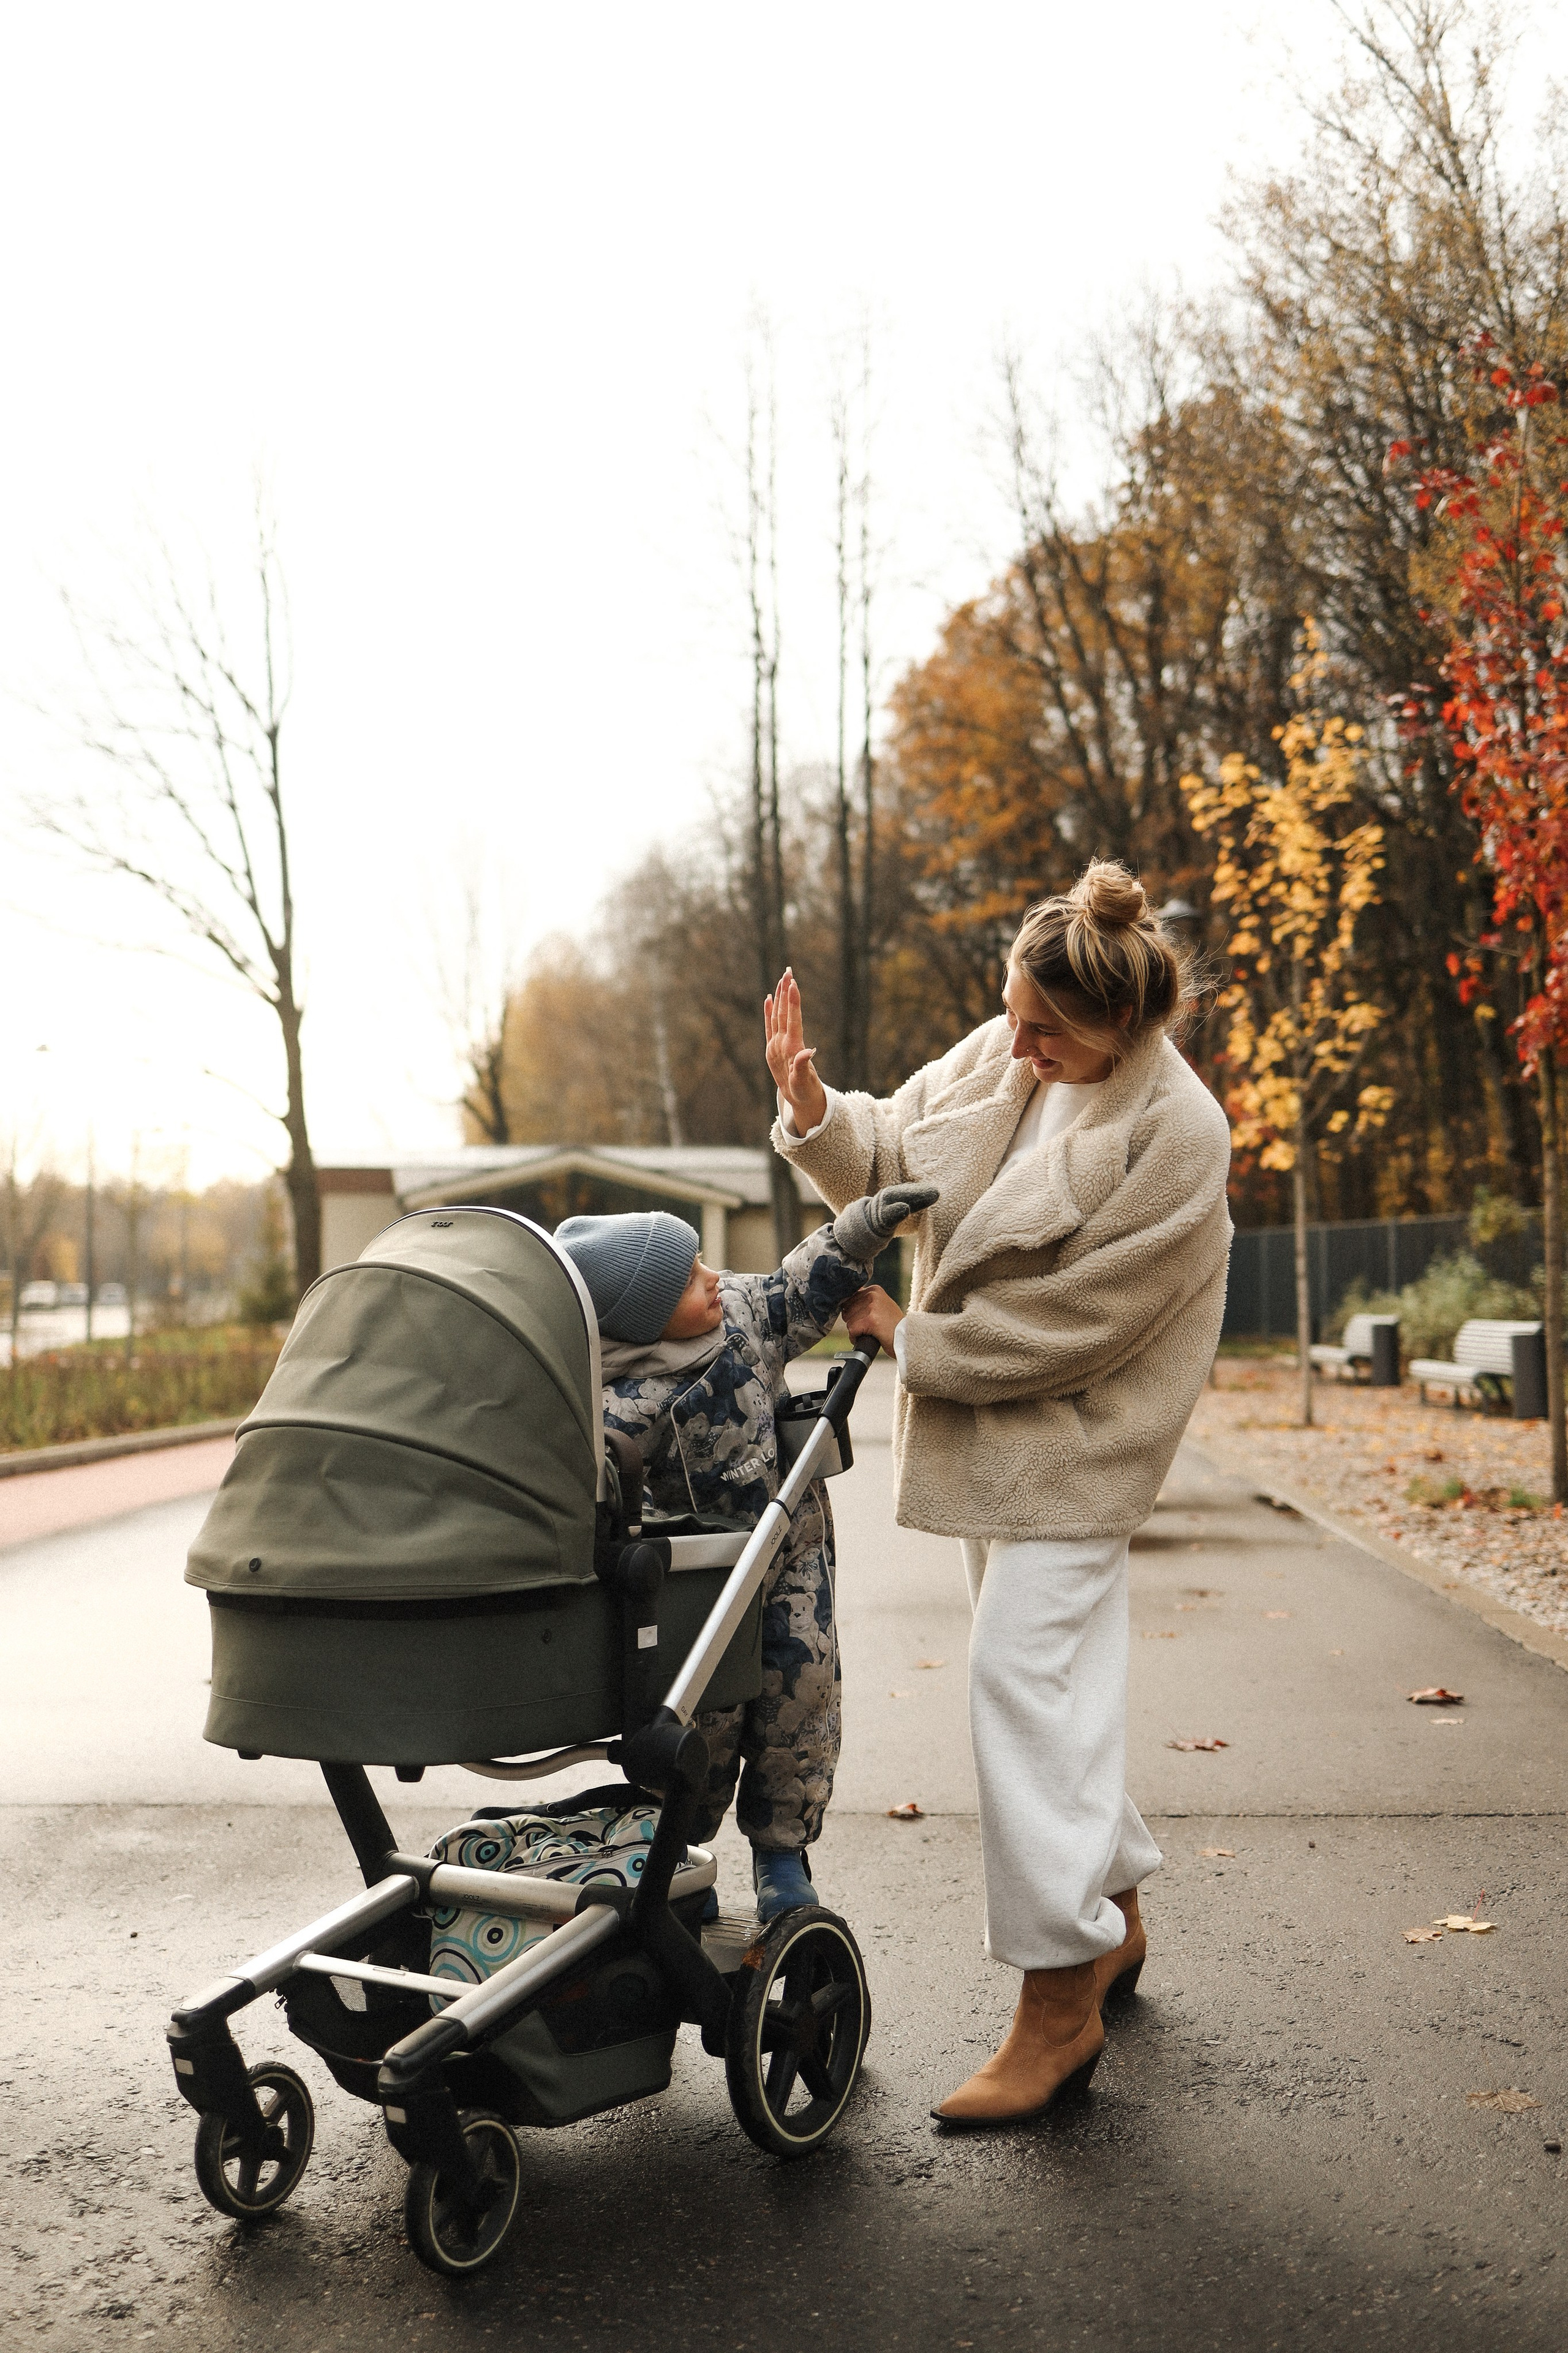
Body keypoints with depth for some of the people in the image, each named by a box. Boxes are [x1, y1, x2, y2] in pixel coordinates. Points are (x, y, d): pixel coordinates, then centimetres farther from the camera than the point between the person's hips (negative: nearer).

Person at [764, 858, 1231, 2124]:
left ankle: (1060, 2004, -2)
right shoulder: (1001, 1052, -1)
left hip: (1073, 1440, -8)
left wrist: (908, 1336, -14)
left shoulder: (1176, 1137, -22)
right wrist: (815, 1111, -12)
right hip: (986, 1420, 8)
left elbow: (1072, 1321, -22)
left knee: (1027, 1674, -12)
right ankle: (1114, 1918, 34)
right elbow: (892, 1150, 10)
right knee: (1056, 1673, 16)